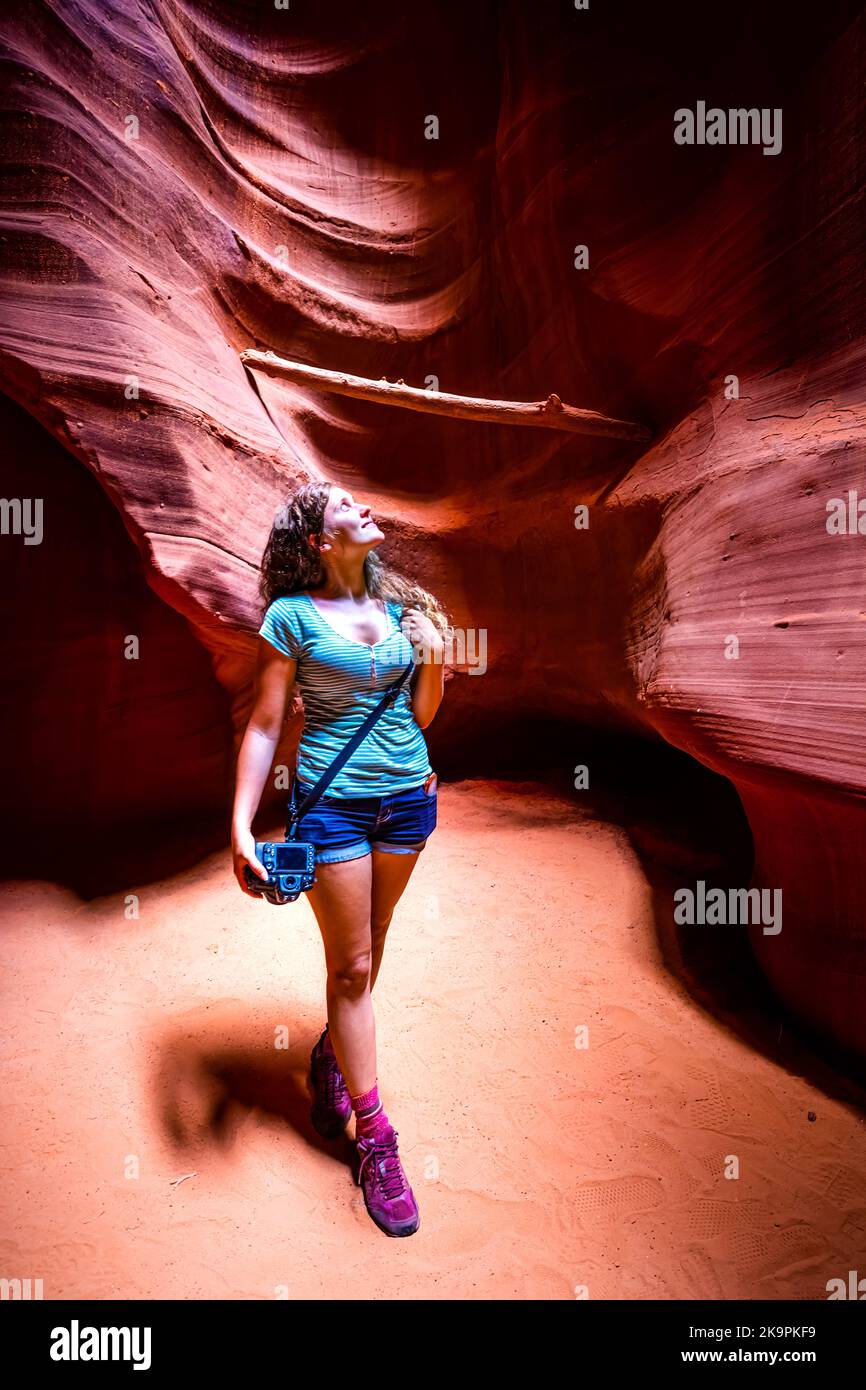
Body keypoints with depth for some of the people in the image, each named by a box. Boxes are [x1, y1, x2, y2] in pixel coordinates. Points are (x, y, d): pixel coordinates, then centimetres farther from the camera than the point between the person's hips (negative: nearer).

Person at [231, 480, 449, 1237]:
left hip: (407, 795, 5)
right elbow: (265, 727, -6)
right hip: (333, 799, -5)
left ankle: (332, 1057, 45)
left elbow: (419, 717, 11)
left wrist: (435, 662, -6)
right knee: (352, 964, 4)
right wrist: (241, 825, -11)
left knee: (369, 948, 18)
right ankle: (375, 1139, 19)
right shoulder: (293, 616, -8)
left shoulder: (400, 607, 6)